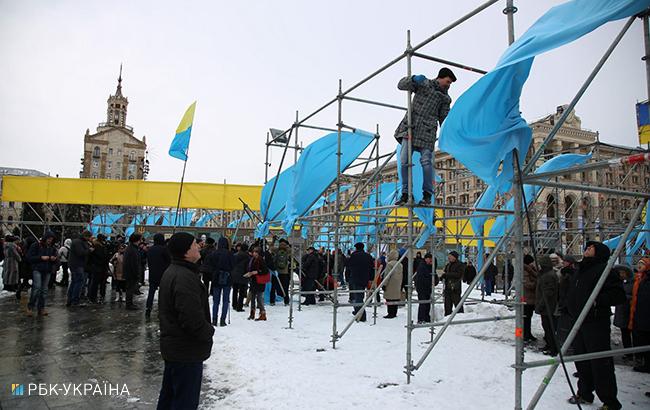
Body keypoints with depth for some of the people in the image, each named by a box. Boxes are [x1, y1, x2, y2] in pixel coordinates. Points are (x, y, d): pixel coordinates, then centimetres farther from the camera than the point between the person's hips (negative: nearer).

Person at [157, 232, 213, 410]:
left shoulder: (171, 272, 9)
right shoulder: (185, 277, -26)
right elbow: (193, 318, -31)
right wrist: (209, 332, -11)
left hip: (172, 346, 10)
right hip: (187, 351, -10)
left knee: (169, 395, 23)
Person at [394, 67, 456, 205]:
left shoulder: (445, 98, 18)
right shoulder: (423, 83, 15)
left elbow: (444, 118, 16)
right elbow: (401, 85, 6)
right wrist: (414, 79, -13)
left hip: (427, 131, 1)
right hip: (410, 127, 0)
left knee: (426, 161, -12)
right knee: (404, 161, -7)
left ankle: (427, 195, 0)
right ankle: (406, 193, 3)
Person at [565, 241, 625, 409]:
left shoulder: (604, 269, -11)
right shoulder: (580, 271, 16)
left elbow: (619, 294, -19)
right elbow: (572, 294, 26)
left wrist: (597, 301, -26)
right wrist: (571, 309, 16)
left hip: (596, 324, -9)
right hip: (580, 322, 9)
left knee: (600, 364, -3)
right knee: (581, 360, 17)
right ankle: (584, 393, 31)